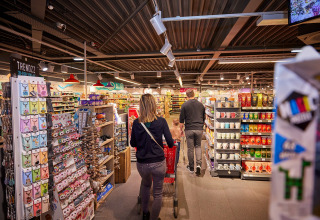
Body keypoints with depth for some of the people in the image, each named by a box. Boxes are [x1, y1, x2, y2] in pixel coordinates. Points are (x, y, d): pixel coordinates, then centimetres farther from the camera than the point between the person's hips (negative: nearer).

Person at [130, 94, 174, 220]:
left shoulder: (136, 123, -6)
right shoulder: (161, 121, -11)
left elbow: (132, 143, 5)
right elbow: (170, 143, -7)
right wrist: (169, 145, 15)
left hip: (141, 164, 3)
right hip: (158, 163, -3)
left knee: (145, 184, 33)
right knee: (157, 193, 18)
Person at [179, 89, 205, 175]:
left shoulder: (184, 105, -5)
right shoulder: (201, 104, 6)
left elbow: (181, 119, -4)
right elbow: (204, 118, 14)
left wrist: (181, 129, 7)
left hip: (189, 129, -2)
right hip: (199, 129, 3)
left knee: (190, 148, 7)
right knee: (198, 146, 16)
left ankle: (191, 167, 17)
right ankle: (199, 164, 0)